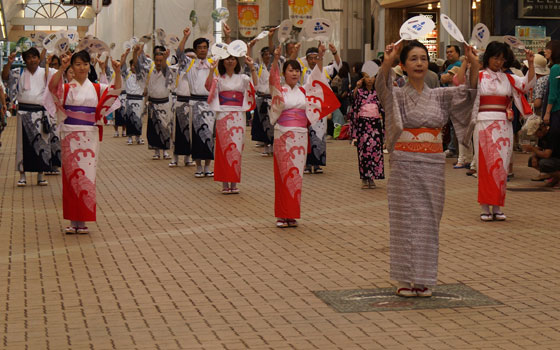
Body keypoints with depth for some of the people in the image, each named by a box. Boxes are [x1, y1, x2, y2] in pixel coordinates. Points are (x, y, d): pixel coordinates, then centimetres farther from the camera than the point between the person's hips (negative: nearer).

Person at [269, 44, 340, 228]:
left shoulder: (304, 91, 12)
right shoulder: (280, 90, 1)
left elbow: (316, 77, 5)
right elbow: (273, 80, -17)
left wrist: (320, 58, -9)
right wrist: (276, 60, -33)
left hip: (301, 136, 4)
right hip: (283, 135, -3)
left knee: (297, 174, 3)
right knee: (284, 173, -3)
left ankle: (292, 214, 9)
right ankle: (282, 215, 1)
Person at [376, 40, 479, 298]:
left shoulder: (440, 96, 10)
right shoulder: (397, 95, 1)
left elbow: (467, 92, -4)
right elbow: (382, 88, -22)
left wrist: (474, 65, -22)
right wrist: (387, 63, -41)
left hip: (433, 164, 3)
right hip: (405, 163, -3)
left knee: (429, 220, 5)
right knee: (406, 219, -1)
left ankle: (424, 279, 13)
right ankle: (406, 279, 7)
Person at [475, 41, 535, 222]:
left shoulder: (509, 79, 13)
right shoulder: (479, 76, 4)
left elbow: (527, 84, -1)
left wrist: (531, 64, -13)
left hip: (504, 125, 3)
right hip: (484, 124, -3)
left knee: (501, 166, 2)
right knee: (486, 164, -4)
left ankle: (497, 207, 8)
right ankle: (485, 207, 1)